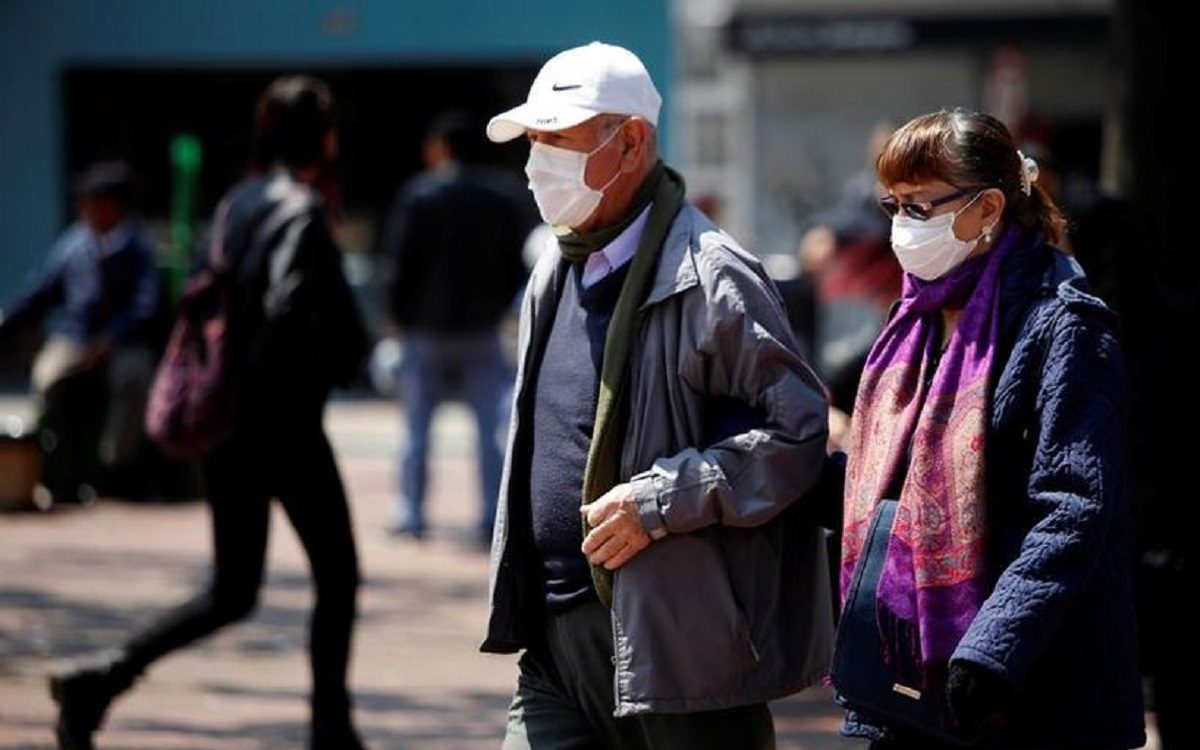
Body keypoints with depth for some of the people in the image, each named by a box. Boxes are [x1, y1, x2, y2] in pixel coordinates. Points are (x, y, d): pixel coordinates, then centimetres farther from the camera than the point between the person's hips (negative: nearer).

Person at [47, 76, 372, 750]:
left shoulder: (235, 204, 11)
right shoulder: (300, 212, -13)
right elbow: (285, 308, -27)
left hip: (225, 424, 8)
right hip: (283, 421, -8)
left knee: (232, 594, 13)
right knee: (338, 578, 8)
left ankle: (102, 679, -2)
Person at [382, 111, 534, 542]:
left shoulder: (419, 195, -8)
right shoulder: (505, 198, 4)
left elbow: (402, 263, -9)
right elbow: (519, 264, 6)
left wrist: (400, 313, 3)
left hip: (427, 329, -2)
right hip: (482, 332, 2)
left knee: (417, 428, 9)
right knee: (491, 429, 3)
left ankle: (410, 513, 10)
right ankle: (494, 518, -5)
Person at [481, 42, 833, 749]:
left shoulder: (710, 278, -12)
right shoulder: (555, 278, 15)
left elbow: (799, 430, -16)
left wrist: (660, 500, -21)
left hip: (679, 643, -8)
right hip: (558, 641, 8)